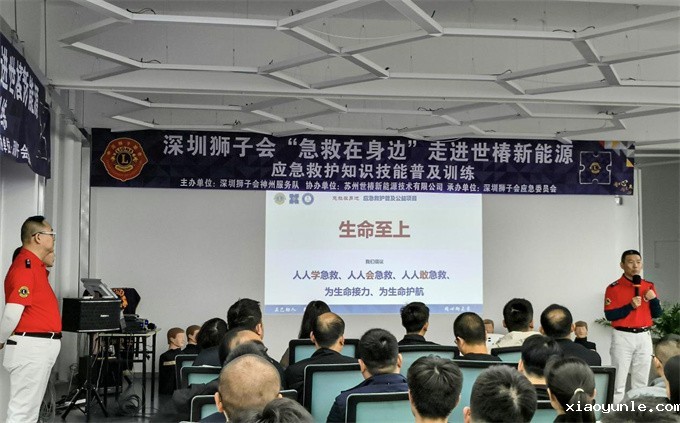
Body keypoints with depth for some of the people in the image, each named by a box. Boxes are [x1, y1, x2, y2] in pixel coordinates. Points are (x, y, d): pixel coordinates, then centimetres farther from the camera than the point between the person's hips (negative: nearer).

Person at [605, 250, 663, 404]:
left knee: (641, 382, 11)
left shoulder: (649, 286, 9)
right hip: (623, 337, -5)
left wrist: (653, 299, -8)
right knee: (619, 381, -4)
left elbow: (657, 314, 10)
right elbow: (609, 315, -11)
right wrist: (630, 306, -20)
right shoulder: (614, 288, -6)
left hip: (644, 337, 5)